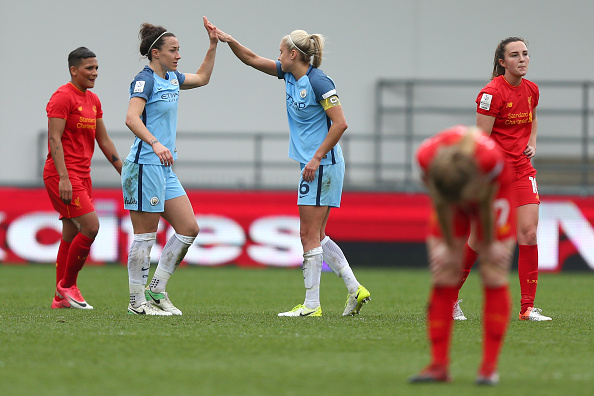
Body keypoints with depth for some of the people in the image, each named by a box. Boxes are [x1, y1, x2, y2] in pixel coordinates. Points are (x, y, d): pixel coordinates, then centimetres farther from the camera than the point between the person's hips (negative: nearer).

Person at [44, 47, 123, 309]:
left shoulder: (93, 100, 16)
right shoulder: (63, 97, -11)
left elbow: (104, 141, 22)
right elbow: (55, 139, -17)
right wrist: (63, 178, -24)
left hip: (82, 176, 9)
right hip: (63, 175, -9)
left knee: (72, 236, 8)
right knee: (91, 227, -16)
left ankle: (61, 297, 11)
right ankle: (66, 286, -5)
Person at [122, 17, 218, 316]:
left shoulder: (171, 78, 14)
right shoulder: (145, 79, -12)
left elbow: (202, 78, 33)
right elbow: (131, 118, -26)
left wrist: (213, 44, 26)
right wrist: (155, 143, -38)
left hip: (164, 168, 9)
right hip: (145, 165, -9)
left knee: (189, 229, 7)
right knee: (146, 235, -4)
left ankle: (156, 291, 14)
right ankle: (137, 302, 3)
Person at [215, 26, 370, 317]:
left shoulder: (317, 82, -16)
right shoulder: (289, 75, 10)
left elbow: (340, 123, -19)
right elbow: (253, 60, 19)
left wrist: (317, 158, -19)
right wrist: (229, 41, 7)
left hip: (322, 165, -10)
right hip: (312, 165, 10)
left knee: (310, 236, -6)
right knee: (316, 236, 11)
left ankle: (311, 304, -2)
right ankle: (355, 290, 13)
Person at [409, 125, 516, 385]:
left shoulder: (489, 157, -43)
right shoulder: (426, 157, -37)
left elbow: (486, 205, -25)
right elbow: (440, 204, -20)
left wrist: (488, 246, -11)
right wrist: (449, 246, -10)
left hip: (491, 193, -2)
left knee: (494, 276, -9)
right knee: (442, 278, -6)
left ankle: (489, 367, -7)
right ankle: (439, 366, -4)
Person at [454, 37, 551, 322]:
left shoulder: (531, 90, 7)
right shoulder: (492, 93, -14)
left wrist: (532, 142, 9)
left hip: (522, 170, 5)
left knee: (528, 233, -9)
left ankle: (527, 307, -5)